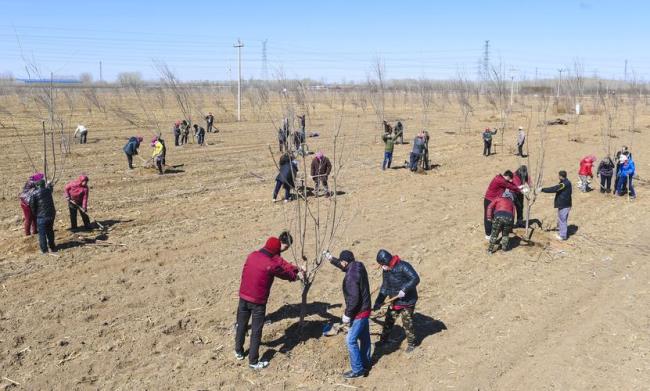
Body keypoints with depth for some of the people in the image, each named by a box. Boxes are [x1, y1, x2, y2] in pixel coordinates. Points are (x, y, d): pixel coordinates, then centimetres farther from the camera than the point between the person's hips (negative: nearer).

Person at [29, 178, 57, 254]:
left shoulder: (35, 194, -11)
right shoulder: (48, 190, 1)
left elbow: (32, 205, -5)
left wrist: (35, 214, 8)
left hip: (41, 216, -5)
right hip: (51, 214, 5)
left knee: (42, 233, 5)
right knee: (50, 232, 19)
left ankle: (44, 249, 7)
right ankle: (52, 247, 28)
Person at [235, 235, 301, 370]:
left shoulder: (252, 255, 0)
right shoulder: (271, 264, -21)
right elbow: (286, 273, -3)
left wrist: (296, 269, 14)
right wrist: (296, 275, 20)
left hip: (243, 297, 6)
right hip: (258, 301, -6)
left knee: (241, 325, 21)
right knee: (256, 331, 6)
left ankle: (239, 352, 38)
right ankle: (253, 361, 14)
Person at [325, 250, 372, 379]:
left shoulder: (351, 276, -28)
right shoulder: (359, 266, 0)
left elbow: (354, 298, -28)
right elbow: (345, 267, 23)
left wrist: (347, 314, -18)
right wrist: (332, 259, 23)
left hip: (359, 312, -10)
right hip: (365, 310, 10)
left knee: (351, 340, 0)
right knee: (364, 338, 20)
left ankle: (357, 369, 8)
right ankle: (365, 364, 33)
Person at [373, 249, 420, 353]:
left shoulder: (403, 266, -23)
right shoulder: (385, 271, 0)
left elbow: (415, 279, -29)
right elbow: (384, 287, 7)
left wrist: (404, 289, -37)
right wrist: (378, 302, 1)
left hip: (407, 301, -7)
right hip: (394, 301, 7)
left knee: (407, 323, 4)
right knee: (388, 321, 14)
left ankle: (412, 343, 24)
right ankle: (383, 340, 33)